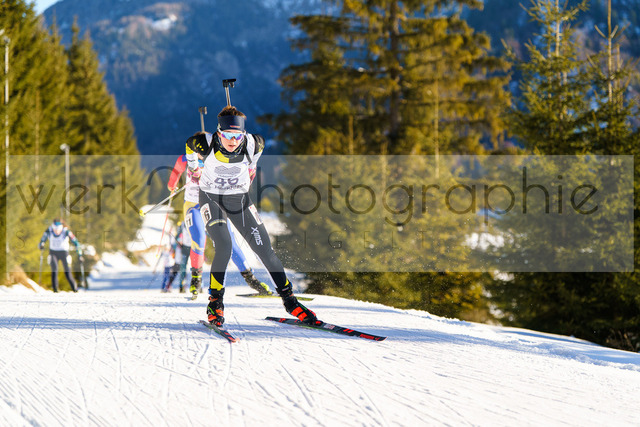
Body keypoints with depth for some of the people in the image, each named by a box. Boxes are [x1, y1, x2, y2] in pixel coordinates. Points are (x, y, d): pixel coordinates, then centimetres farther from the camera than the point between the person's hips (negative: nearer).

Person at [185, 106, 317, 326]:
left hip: (240, 200, 2)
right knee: (224, 247, -24)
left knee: (265, 249, -2)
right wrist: (194, 167, 16)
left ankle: (289, 300, 12)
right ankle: (215, 302, -9)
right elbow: (190, 144, 0)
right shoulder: (206, 144, -24)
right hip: (211, 198, -2)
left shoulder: (251, 144, -20)